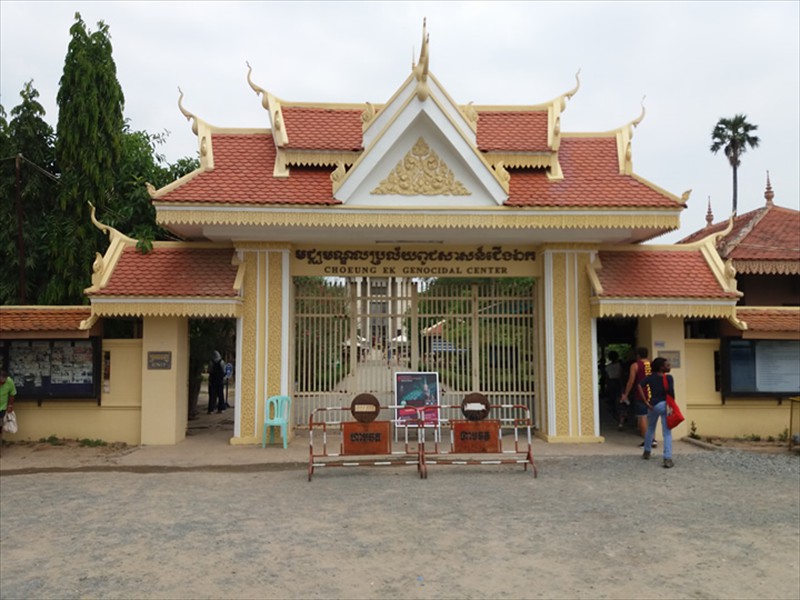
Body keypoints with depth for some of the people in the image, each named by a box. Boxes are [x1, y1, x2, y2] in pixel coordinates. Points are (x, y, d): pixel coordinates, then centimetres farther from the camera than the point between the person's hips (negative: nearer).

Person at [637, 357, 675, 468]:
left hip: (653, 405, 4)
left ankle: (646, 452, 38)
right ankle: (667, 459, -10)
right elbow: (671, 391, -20)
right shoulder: (668, 378, -5)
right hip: (664, 405, -4)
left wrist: (646, 402, -7)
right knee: (667, 433, -2)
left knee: (650, 429, 23)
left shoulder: (650, 377, 4)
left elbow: (640, 386, -9)